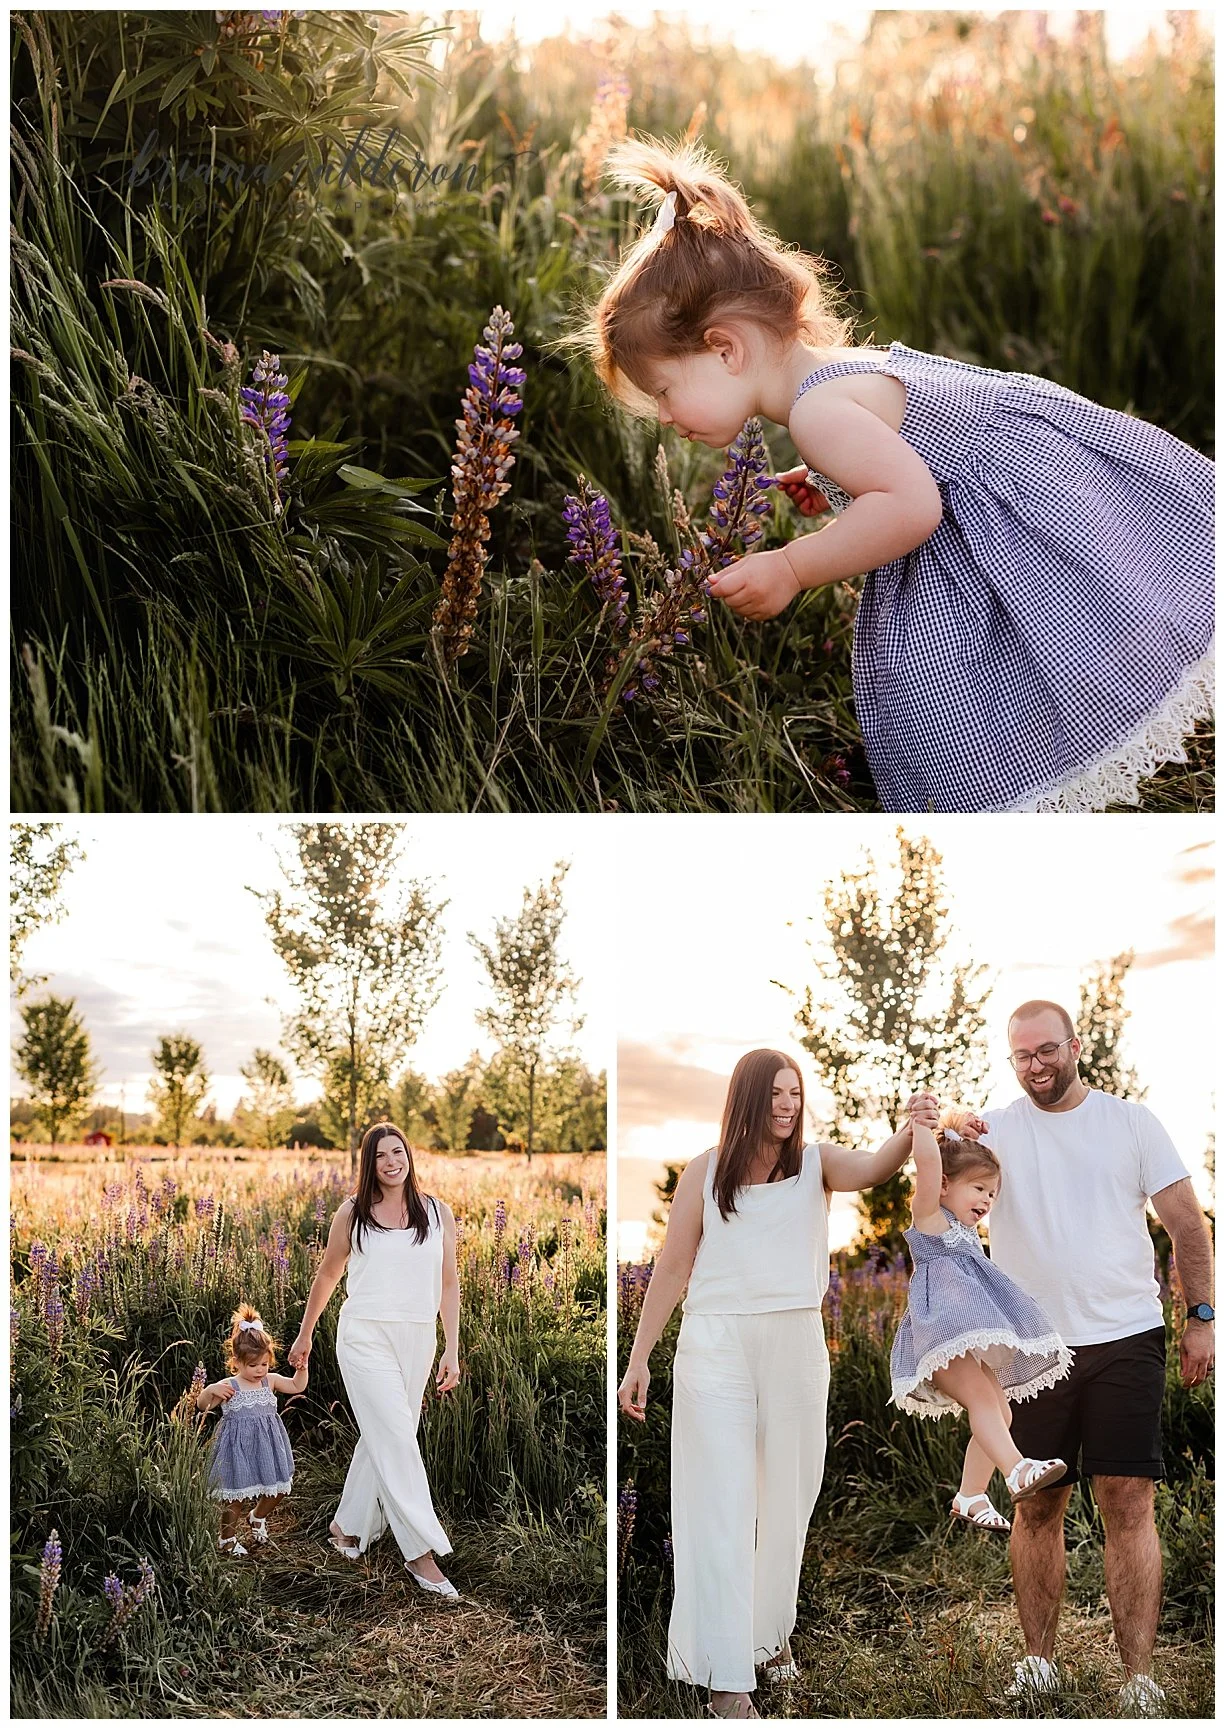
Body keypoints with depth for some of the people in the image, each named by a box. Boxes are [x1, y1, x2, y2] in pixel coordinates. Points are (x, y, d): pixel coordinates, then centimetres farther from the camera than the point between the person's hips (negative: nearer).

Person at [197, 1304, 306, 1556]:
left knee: (278, 1489, 11)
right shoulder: (228, 1387, -11)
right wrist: (209, 1390, -34)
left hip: (267, 1445, 5)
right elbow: (202, 1405, -15)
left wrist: (302, 1366, -9)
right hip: (238, 1447, -5)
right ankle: (227, 1538, 19)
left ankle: (257, 1517, 40)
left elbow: (298, 1386, 6)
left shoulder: (270, 1381, 2)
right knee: (236, 1494, 0)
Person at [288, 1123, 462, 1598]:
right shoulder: (352, 1213, 0)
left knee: (381, 1436, 11)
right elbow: (327, 1275, 12)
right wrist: (305, 1335, 19)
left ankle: (348, 1526, 29)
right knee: (396, 1437, -10)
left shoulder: (437, 1212, 4)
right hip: (365, 1336, -3)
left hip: (417, 1339, 3)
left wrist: (451, 1350, 1)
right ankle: (421, 1550, -9)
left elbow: (448, 1283, 6)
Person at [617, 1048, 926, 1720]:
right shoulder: (706, 1171, 0)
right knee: (721, 1507, -4)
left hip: (796, 1344, 2)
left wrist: (911, 1131, -42)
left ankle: (771, 1632, 34)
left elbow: (870, 1168, -20)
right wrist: (638, 1360, 1)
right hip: (716, 1345, -2)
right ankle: (726, 1677, -2)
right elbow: (673, 1266, 3)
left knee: (786, 1501, 14)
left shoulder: (816, 1163, 2)